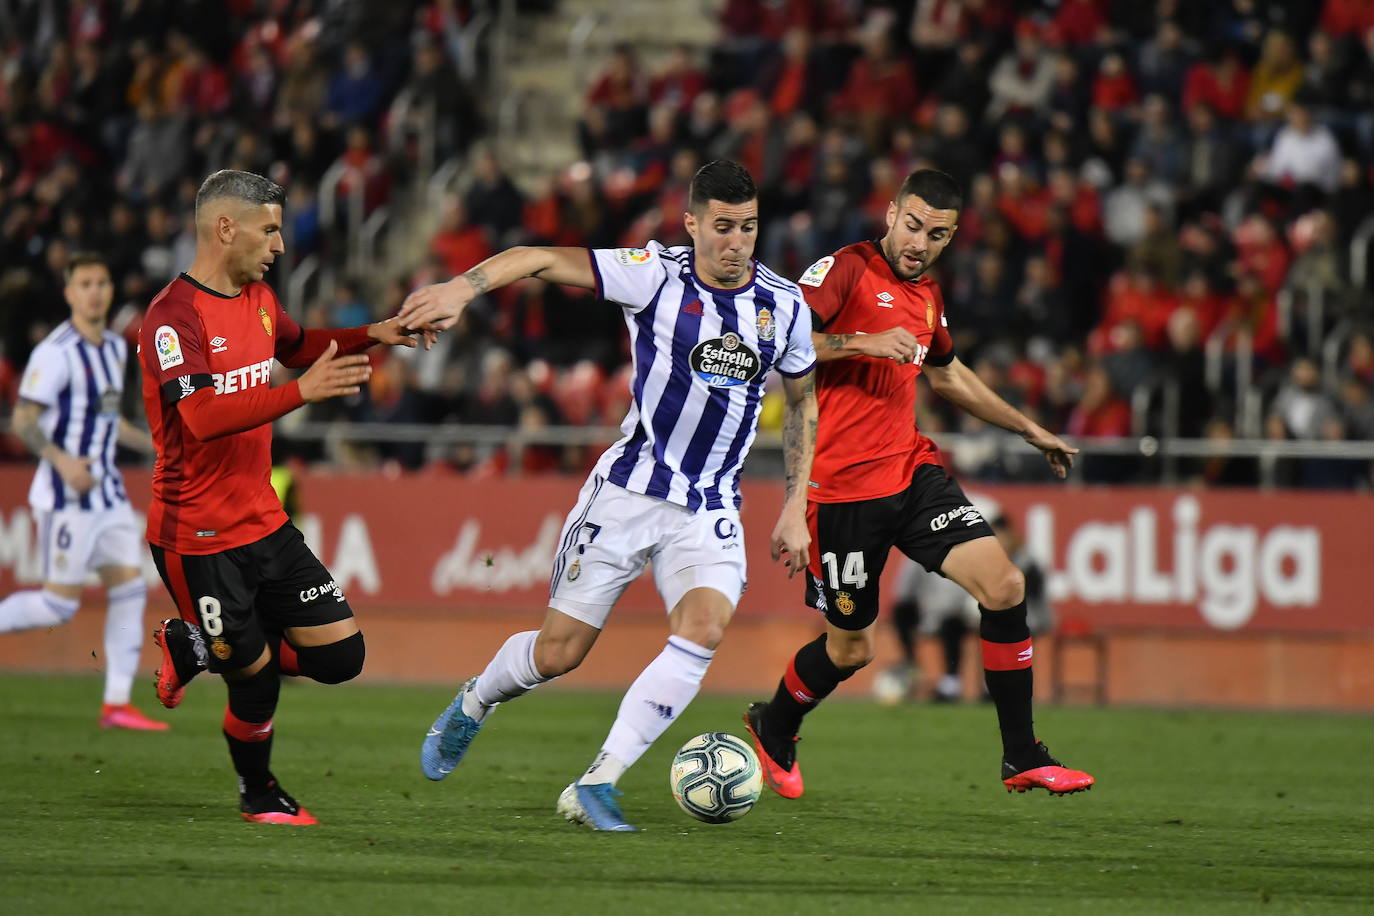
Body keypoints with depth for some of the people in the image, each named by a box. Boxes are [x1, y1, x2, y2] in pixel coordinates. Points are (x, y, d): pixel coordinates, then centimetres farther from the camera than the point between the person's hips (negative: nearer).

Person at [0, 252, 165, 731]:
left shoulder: (115, 347, 13)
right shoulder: (56, 352, -13)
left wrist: (160, 447, 19)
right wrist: (63, 461, -29)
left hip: (107, 489, 8)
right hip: (68, 494, -8)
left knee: (130, 588, 1)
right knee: (60, 604, -8)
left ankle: (117, 704, 3)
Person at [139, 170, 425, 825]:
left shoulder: (259, 300, 10)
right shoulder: (173, 316, -18)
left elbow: (297, 347, 33)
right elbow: (203, 417, -30)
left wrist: (373, 336, 17)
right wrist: (303, 391, -36)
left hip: (262, 522, 8)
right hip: (197, 538, -8)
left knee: (340, 654, 2)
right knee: (256, 678, -3)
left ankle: (190, 647, 23)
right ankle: (257, 793, 26)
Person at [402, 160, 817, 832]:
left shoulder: (784, 305, 1)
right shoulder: (657, 276, -10)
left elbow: (801, 401, 16)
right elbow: (541, 259, -15)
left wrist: (794, 510, 12)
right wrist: (462, 288, -32)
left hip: (711, 510, 3)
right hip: (627, 491, -2)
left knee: (703, 629, -24)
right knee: (558, 652, 0)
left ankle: (596, 787, -18)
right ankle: (474, 704, 36)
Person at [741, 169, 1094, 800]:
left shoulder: (927, 295, 14)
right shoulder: (847, 269, -10)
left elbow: (947, 373, 33)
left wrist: (1028, 429, 35)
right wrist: (864, 343, -27)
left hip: (913, 471, 6)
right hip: (844, 487, -6)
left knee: (1004, 585, -11)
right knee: (851, 648, 5)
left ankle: (1022, 759, -4)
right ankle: (772, 729, 37)